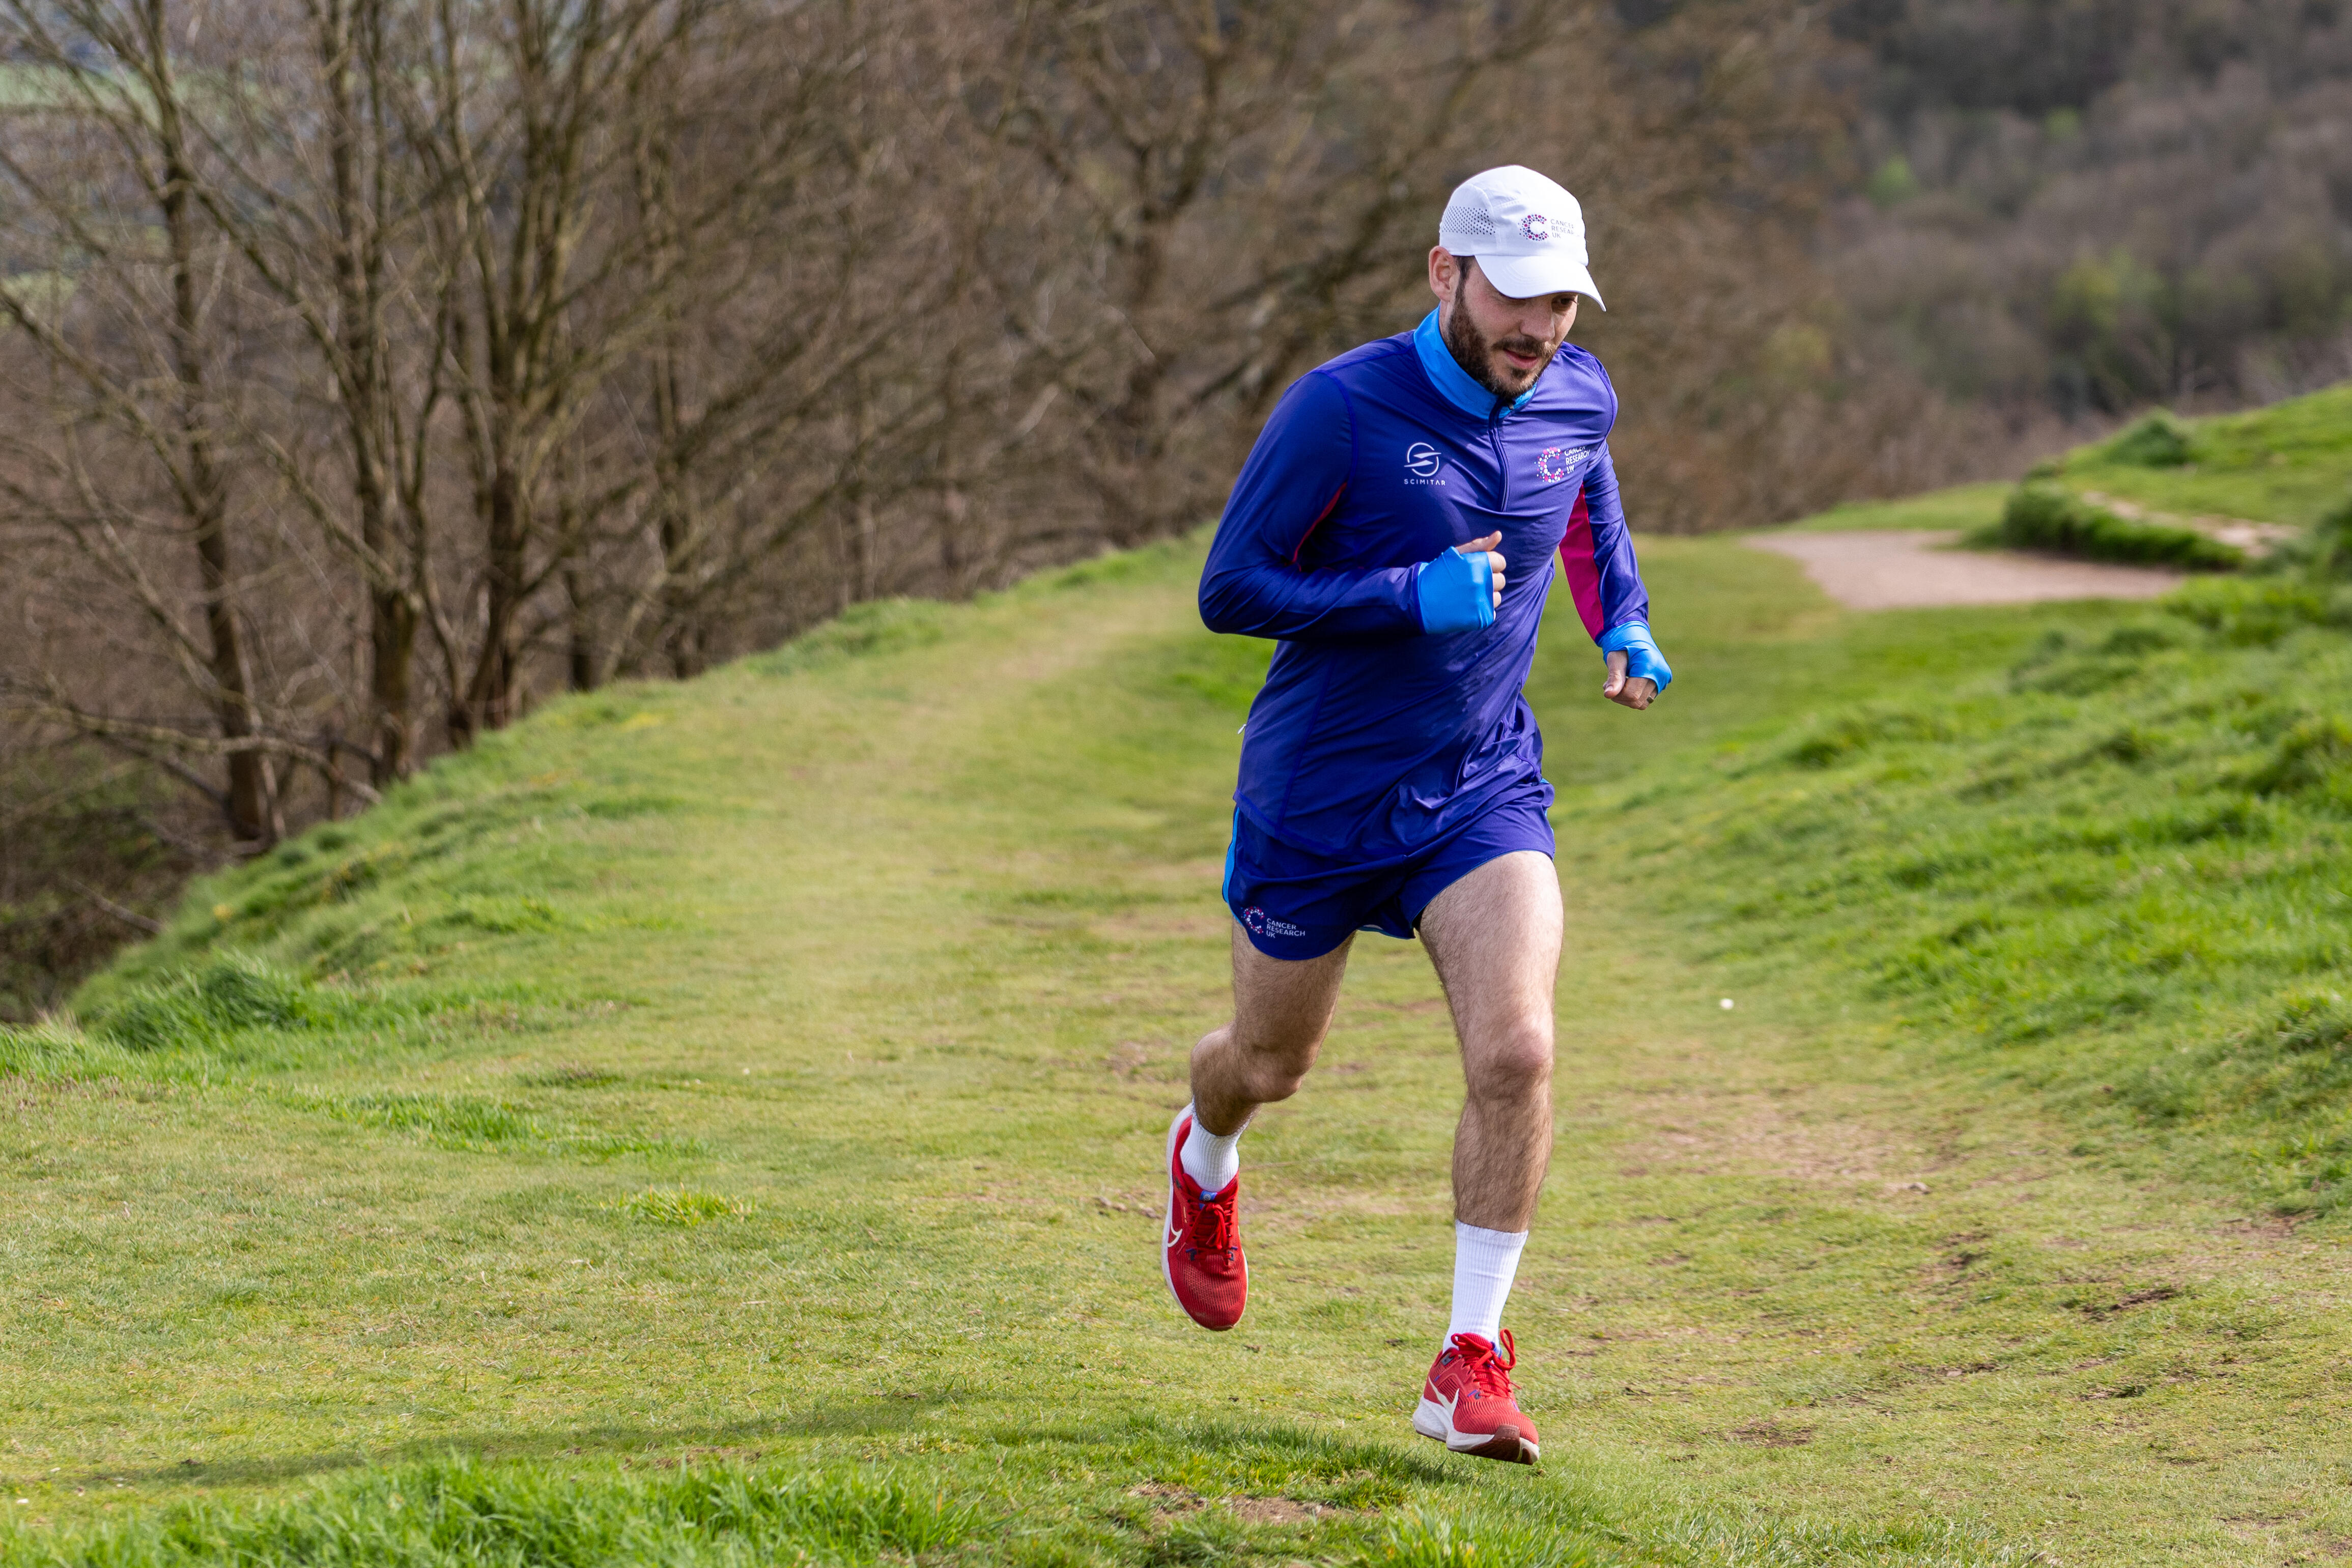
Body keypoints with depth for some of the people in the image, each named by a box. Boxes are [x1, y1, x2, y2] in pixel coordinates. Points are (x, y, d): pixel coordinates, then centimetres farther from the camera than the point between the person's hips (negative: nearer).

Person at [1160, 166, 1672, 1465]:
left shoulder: (1576, 400, -2)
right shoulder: (1339, 411, -19)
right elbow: (1229, 590, -16)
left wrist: (1622, 627, 4)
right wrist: (1416, 597, -26)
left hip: (1482, 787, 3)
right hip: (1316, 796, -3)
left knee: (1515, 1051, -19)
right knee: (1271, 1063, 17)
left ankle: (1472, 1360, -9)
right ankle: (1204, 1162, 56)